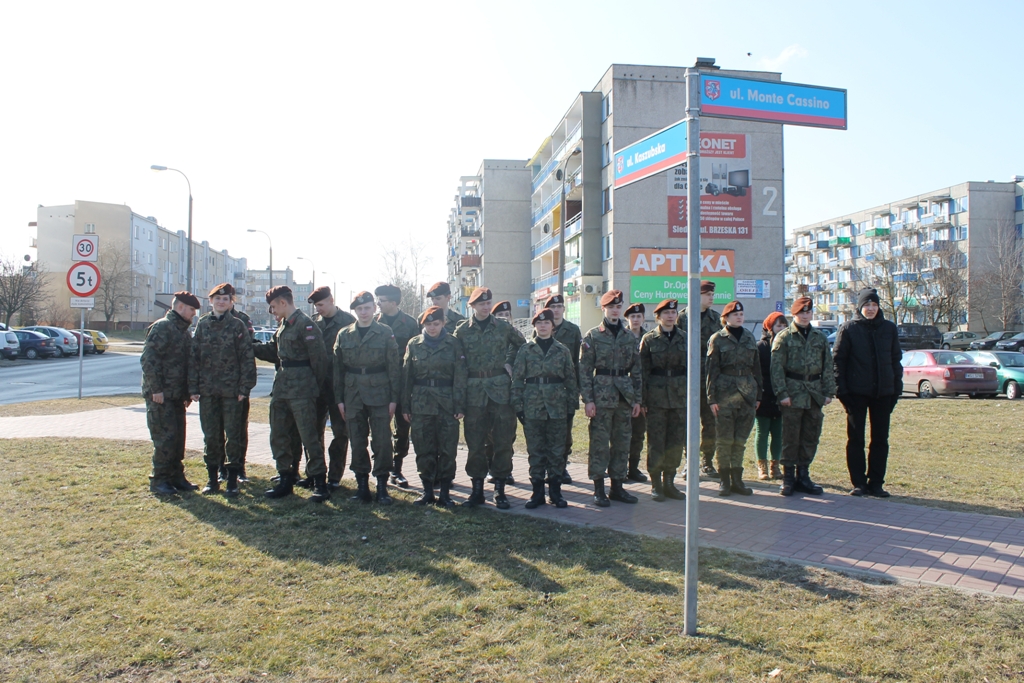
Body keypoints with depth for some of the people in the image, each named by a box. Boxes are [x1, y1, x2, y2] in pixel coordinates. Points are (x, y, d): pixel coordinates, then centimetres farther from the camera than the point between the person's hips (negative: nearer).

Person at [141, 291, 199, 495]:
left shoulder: (183, 331, 17)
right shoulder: (162, 327, -11)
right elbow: (148, 359, -19)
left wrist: (187, 393, 16)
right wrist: (156, 389, -20)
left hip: (177, 395, 9)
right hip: (161, 395, -9)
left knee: (178, 437, 11)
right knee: (165, 437, -6)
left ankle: (176, 477, 19)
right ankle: (158, 480, 4)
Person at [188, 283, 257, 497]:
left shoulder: (238, 325, 0)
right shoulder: (202, 324, 7)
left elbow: (247, 358, -3)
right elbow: (193, 357, 6)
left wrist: (244, 387, -9)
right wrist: (193, 387, -1)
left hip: (231, 390, -3)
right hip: (207, 390, 3)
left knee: (233, 435, 2)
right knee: (210, 436, 8)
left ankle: (232, 479, 11)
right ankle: (213, 478, 19)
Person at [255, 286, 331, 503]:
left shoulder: (305, 324, -13)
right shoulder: (283, 325, 16)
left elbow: (318, 358, -15)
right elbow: (272, 351, 22)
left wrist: (314, 386, -9)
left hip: (301, 390, -9)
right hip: (281, 388, 9)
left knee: (308, 435, -5)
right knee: (279, 435, 13)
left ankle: (320, 483, 2)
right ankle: (285, 480, 24)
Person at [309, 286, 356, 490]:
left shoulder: (348, 321, -7)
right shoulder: (315, 322, 9)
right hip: (318, 383, 6)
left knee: (340, 431, 3)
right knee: (314, 429, 10)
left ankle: (334, 476, 12)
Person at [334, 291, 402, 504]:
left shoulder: (385, 333, 1)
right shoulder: (344, 335, 8)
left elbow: (394, 367, 0)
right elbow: (338, 369, 9)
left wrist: (393, 398, -5)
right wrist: (339, 399, 4)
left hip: (379, 394, -2)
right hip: (353, 396, 2)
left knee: (382, 441, -2)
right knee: (357, 442, 6)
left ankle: (382, 486, 8)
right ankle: (362, 485, 17)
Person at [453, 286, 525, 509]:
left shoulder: (503, 327, 5)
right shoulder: (462, 330, 4)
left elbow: (520, 344, 22)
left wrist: (509, 362, 6)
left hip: (501, 390, 0)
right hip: (474, 392, 0)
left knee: (503, 441, 3)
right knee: (475, 443, 4)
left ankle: (500, 489, 14)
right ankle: (477, 488, 16)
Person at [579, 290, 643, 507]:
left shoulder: (629, 336, 11)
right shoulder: (592, 336, -1)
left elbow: (636, 370, 13)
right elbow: (584, 370, -5)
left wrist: (637, 398, 7)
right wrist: (588, 399, -12)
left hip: (625, 397, 4)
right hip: (601, 396, -4)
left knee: (622, 443, 8)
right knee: (600, 443, -2)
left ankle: (617, 487, 19)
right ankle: (599, 489, 7)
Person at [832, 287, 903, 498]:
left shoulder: (889, 328, 6)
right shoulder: (848, 329, -2)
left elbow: (896, 359, 10)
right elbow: (838, 359, -3)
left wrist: (897, 388, 4)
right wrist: (841, 389, -10)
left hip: (883, 393, 3)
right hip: (857, 392, -3)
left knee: (880, 439, 7)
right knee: (856, 439, 2)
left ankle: (876, 483, 16)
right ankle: (859, 484, 10)